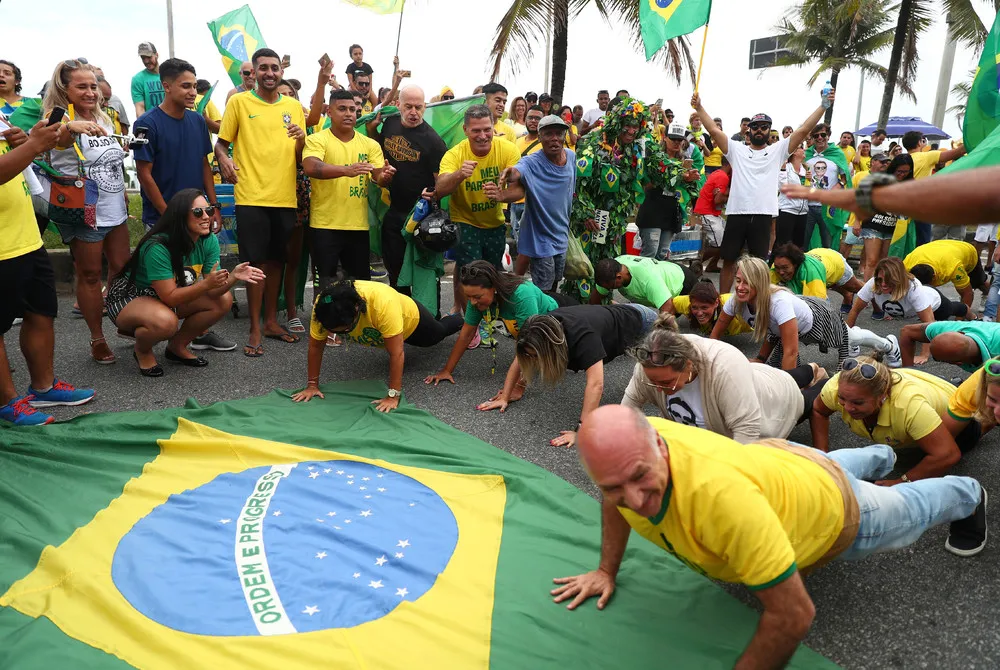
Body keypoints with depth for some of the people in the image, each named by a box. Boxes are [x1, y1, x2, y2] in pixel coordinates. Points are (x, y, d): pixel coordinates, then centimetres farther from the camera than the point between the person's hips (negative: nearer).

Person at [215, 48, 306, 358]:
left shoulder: (294, 106, 11)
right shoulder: (239, 102, 1)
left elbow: (300, 158, 12)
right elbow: (221, 142, 3)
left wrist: (301, 139, -8)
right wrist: (224, 160, -18)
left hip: (285, 197, 4)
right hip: (252, 196, -4)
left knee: (275, 260, 12)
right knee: (256, 262, -3)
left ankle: (271, 321, 24)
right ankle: (255, 329, 7)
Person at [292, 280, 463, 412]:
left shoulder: (383, 304, -50)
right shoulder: (323, 307, -37)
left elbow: (396, 354, -45)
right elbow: (315, 346, -24)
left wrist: (393, 396, -43)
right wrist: (312, 385, -22)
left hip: (411, 319, -3)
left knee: (436, 334, 29)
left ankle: (456, 319, 59)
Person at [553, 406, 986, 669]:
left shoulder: (720, 494, -53)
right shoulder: (626, 449, -33)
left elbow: (793, 614, -44)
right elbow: (617, 494, -6)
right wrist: (606, 571, -9)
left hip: (834, 509, -5)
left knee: (910, 510, 31)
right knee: (840, 464, 42)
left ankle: (965, 497, 64)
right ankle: (878, 458, 74)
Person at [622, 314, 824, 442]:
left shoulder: (723, 367, -49)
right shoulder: (651, 365, -32)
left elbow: (747, 427, -45)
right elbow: (630, 403, -16)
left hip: (774, 400, -6)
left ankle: (822, 383, 51)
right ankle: (810, 372, 57)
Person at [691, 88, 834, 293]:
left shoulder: (778, 150, 11)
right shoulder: (737, 150, 11)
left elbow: (803, 130, 5)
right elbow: (714, 130, 5)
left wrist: (824, 105, -3)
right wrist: (699, 107, -1)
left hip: (762, 215, 0)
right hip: (736, 213, 0)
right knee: (728, 261, 6)